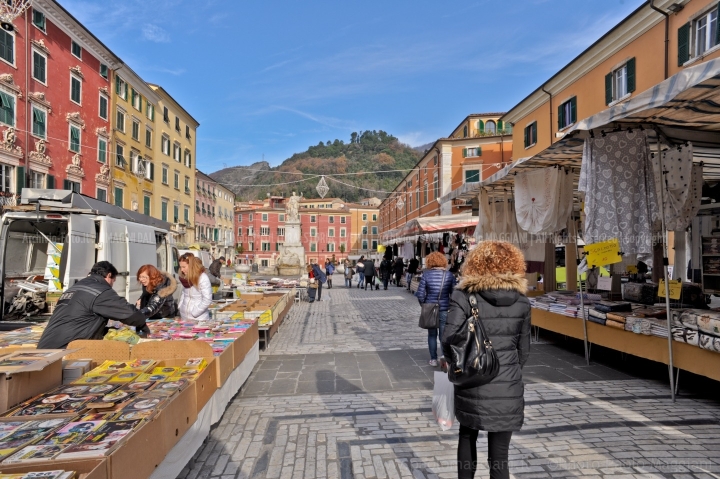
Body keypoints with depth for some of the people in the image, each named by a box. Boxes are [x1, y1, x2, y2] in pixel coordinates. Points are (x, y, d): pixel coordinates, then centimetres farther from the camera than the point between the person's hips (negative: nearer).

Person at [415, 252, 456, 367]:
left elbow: (420, 294, -8)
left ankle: (433, 359, 21)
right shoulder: (449, 275, -5)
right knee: (444, 334, 9)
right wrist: (451, 306, 10)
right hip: (445, 309, 0)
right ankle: (444, 355, -10)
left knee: (432, 334, 15)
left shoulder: (426, 274, -7)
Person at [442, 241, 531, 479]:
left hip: (472, 385, -1)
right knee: (499, 454, 12)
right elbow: (523, 349, 6)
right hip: (508, 388, 2)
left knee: (467, 436, 25)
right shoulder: (521, 301, 0)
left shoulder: (464, 296, -10)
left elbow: (449, 339, -16)